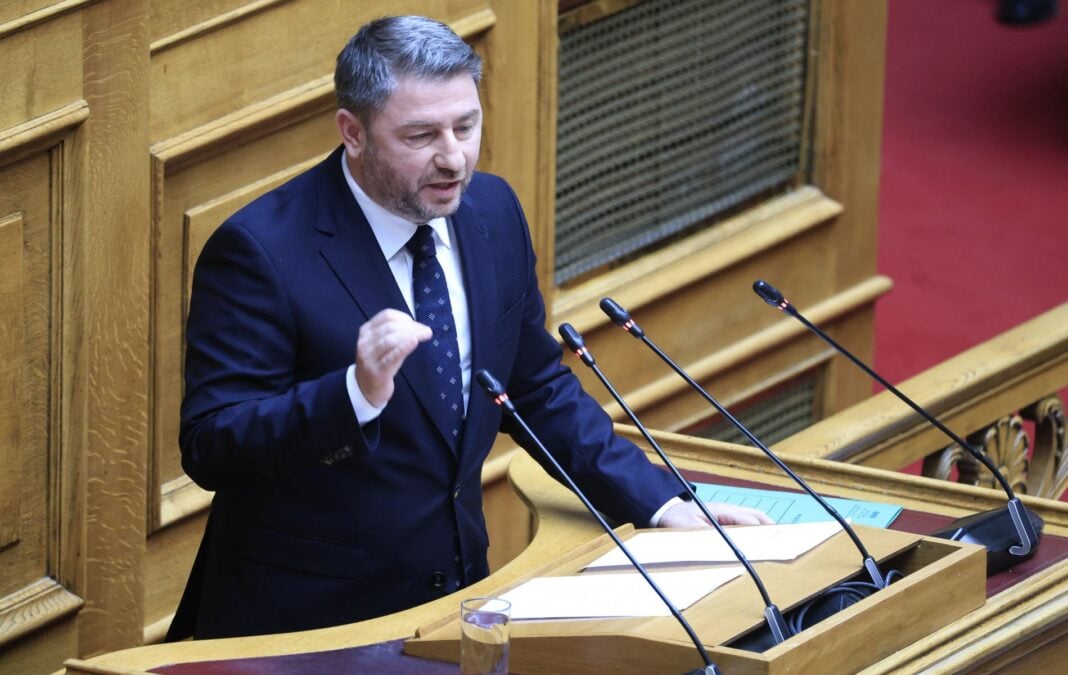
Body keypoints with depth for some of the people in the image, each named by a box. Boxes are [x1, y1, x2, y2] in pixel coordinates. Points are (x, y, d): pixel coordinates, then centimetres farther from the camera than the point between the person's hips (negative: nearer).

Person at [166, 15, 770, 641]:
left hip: (457, 590, 5)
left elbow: (539, 390, 17)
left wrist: (662, 504, 7)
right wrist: (356, 392, -31)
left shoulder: (492, 211, 5)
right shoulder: (258, 250, -14)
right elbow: (210, 448, -18)